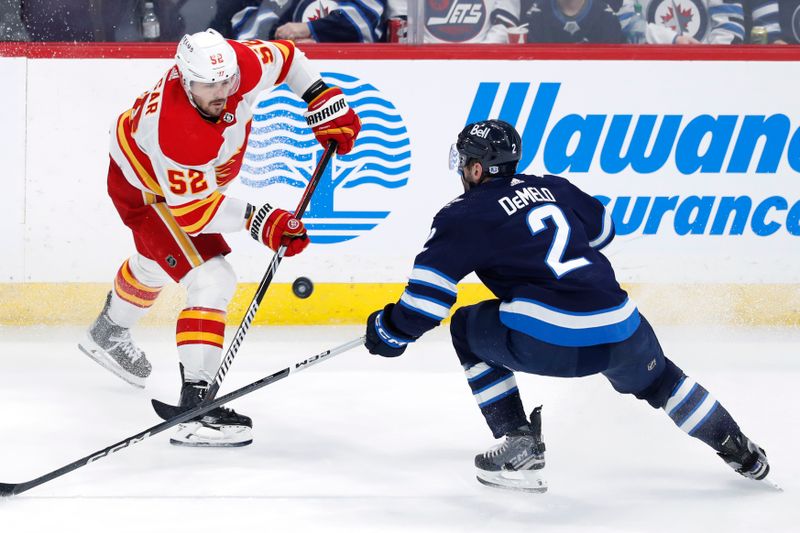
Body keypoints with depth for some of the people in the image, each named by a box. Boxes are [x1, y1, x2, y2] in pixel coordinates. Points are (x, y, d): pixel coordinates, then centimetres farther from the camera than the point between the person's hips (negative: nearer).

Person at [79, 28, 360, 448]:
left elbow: (284, 56, -6)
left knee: (158, 262, 34)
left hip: (194, 175, 9)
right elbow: (191, 211, -35)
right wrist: (257, 220, -42)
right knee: (211, 281, -23)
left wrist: (324, 102, -10)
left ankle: (108, 334, 64)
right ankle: (195, 405, -24)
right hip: (146, 189, -9)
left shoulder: (242, 65, -30)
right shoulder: (175, 133, -45)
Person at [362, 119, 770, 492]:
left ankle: (520, 445, 14)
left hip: (546, 341, -6)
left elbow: (430, 290, -3)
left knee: (469, 331, 20)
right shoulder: (553, 188, 20)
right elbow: (602, 230, 37)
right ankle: (743, 455, 40)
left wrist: (392, 331, 12)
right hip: (621, 331, 6)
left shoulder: (465, 215, 4)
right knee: (657, 379, 34)